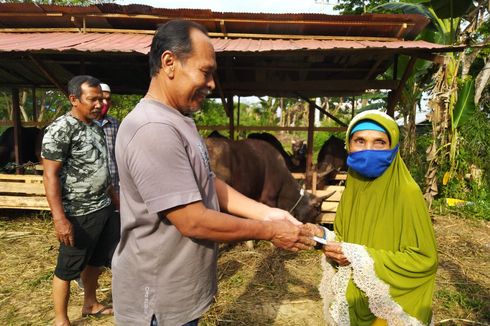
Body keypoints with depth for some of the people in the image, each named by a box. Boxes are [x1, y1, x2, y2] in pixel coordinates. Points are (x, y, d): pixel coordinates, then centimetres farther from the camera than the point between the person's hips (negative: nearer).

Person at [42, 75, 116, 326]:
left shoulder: (96, 127, 8)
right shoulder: (61, 129, -15)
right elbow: (50, 176, -18)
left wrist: (113, 197, 17)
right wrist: (60, 219, -23)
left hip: (103, 208, 8)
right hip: (79, 215, -8)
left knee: (94, 261, 21)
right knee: (68, 268, 9)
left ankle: (90, 304, 41)